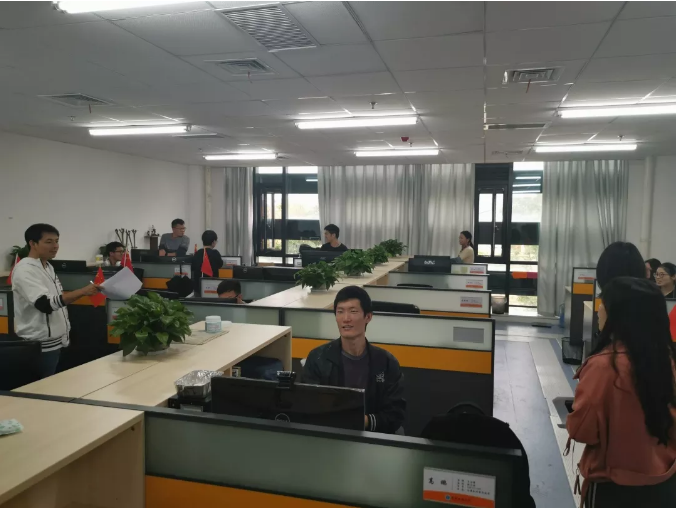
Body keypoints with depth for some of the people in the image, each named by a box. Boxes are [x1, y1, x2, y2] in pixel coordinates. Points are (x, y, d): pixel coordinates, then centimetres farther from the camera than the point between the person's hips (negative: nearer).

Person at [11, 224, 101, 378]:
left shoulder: (48, 267, 11)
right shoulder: (25, 270, -17)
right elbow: (45, 304, -29)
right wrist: (82, 292, -34)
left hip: (54, 342, 9)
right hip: (39, 346, -9)